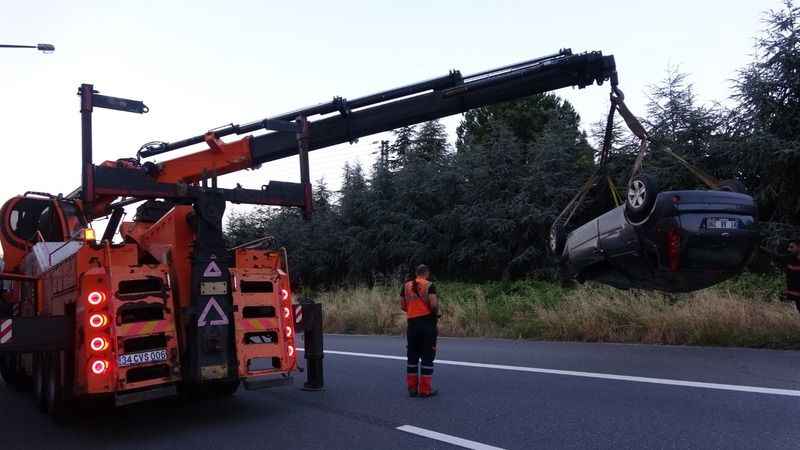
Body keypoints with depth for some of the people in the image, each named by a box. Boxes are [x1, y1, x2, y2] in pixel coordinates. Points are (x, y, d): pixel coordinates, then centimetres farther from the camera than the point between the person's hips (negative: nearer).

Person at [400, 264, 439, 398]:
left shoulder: (406, 285, 8)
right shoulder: (429, 285, -6)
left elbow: (402, 305, 8)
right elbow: (434, 304, -16)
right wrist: (436, 312, 3)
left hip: (412, 323, 4)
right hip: (427, 323, -4)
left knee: (412, 356, 12)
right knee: (427, 357, 2)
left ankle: (412, 388, 15)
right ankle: (425, 389, 4)